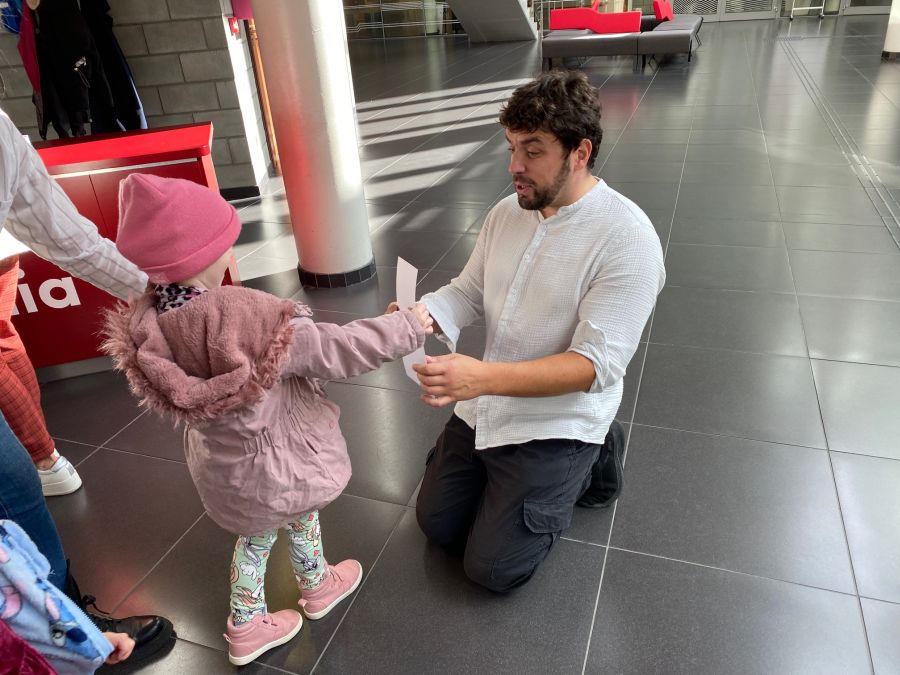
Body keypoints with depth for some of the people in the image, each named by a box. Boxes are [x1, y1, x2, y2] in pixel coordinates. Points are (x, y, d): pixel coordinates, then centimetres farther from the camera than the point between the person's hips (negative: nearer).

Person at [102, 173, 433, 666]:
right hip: (272, 468, -5)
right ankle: (317, 587, 56)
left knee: (256, 533, 30)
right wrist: (409, 327, -15)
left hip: (218, 464, 5)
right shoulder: (250, 317, -36)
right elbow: (338, 351, -27)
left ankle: (246, 627, 47)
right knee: (300, 516, 27)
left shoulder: (144, 326, -15)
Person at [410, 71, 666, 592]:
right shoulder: (508, 212, -1)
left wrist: (483, 378, -40)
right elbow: (468, 292, 4)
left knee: (493, 568, 0)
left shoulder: (627, 238, -22)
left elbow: (596, 363, -27)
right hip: (483, 408, 7)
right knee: (436, 524, 14)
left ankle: (587, 463, 16)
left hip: (556, 424, -6)